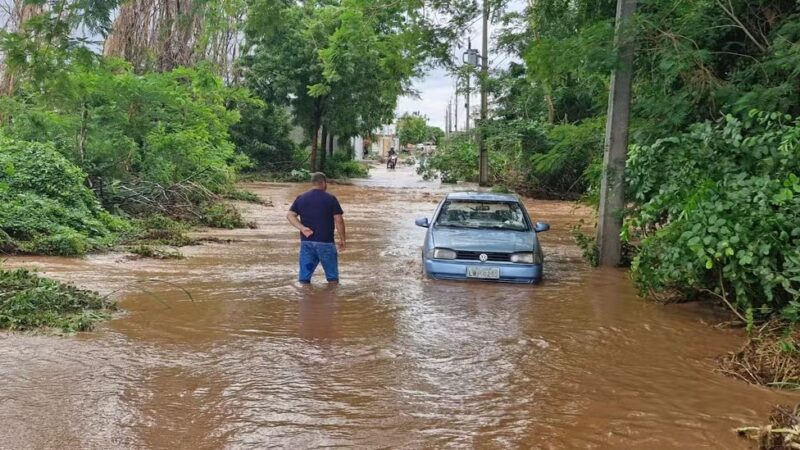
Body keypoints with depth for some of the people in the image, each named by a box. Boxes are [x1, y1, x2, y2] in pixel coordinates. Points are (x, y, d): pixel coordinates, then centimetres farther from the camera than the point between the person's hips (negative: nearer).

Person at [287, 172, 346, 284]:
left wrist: (302, 228, -9)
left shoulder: (301, 198, 7)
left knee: (304, 277, 7)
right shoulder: (330, 199, -3)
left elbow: (290, 215, -2)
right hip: (325, 242, -3)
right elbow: (338, 220, -6)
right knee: (332, 276, 9)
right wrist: (342, 239, 3)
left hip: (306, 241, 3)